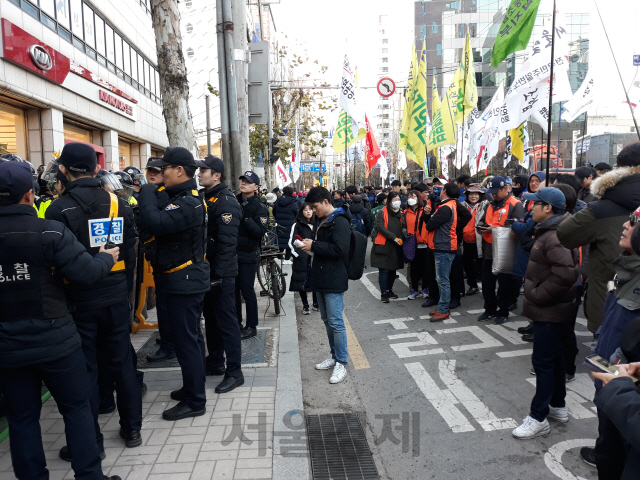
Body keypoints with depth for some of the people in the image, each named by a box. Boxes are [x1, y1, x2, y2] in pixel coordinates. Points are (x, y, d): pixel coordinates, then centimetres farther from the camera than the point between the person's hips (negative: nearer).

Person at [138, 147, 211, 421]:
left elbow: (154, 223, -32)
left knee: (186, 341, -2)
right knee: (190, 338, 19)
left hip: (184, 283, -11)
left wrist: (147, 193, -17)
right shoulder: (183, 198, 14)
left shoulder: (187, 203, -20)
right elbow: (161, 225, 13)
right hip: (186, 282, 11)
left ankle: (194, 402, 10)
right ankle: (193, 388, 35)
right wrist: (152, 195, 1)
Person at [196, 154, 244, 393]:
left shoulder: (226, 202, -15)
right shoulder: (206, 198, 14)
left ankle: (234, 372, 6)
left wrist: (219, 275, -24)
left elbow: (226, 243, -22)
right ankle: (215, 362, 31)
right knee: (210, 317, 17)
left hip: (221, 273, -9)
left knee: (226, 320, -3)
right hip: (207, 270, 9)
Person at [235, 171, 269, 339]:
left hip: (248, 255, -6)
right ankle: (236, 323, 26)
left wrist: (245, 218, -25)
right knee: (234, 289, 12)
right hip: (232, 252, 6)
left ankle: (251, 326, 13)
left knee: (247, 290, 0)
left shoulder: (259, 207, -9)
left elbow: (261, 231, -19)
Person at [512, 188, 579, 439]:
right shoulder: (548, 231, 10)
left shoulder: (554, 238, -23)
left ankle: (538, 418, 9)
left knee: (543, 361, -2)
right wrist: (534, 292, 13)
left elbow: (566, 275, -33)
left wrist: (537, 295, -22)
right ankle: (558, 406, 35)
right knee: (554, 358, 20)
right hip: (550, 309, 10)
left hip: (550, 311, -10)